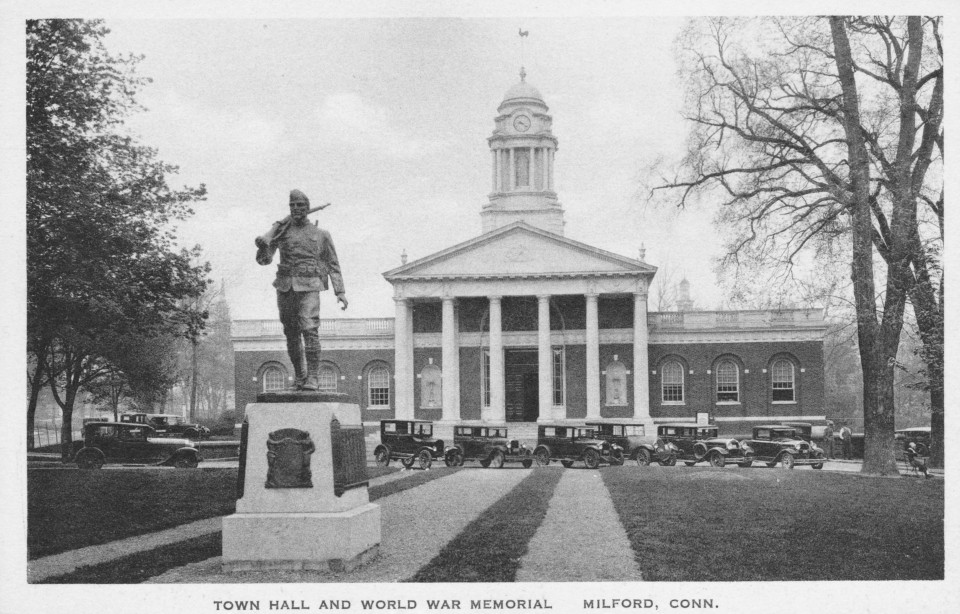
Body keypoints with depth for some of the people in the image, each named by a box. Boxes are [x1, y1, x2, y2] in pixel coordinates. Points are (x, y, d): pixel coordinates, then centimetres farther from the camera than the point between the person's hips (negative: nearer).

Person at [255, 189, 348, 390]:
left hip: (309, 287, -2)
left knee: (309, 329, -18)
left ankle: (313, 378, -16)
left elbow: (333, 265, 14)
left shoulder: (321, 235, 11)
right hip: (285, 287, 2)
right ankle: (299, 376, 20)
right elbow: (264, 259, 10)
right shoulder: (281, 229, 12)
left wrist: (340, 292, 4)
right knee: (291, 334, 6)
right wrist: (262, 245, -13)